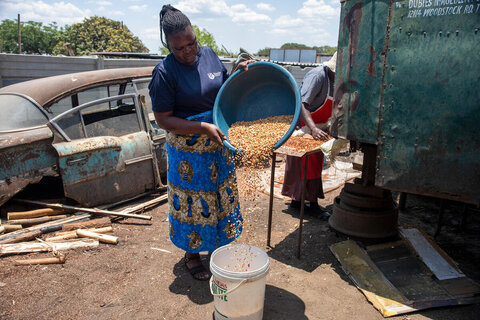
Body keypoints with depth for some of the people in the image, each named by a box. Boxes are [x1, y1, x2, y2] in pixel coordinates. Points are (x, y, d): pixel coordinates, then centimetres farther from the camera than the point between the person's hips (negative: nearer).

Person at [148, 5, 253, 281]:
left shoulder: (209, 54, 0)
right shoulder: (165, 72, -18)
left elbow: (225, 88, 15)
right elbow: (163, 119, -17)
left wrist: (238, 73, -6)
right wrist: (203, 127, -26)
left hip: (218, 143, 6)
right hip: (188, 150, -6)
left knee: (222, 194, 19)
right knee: (193, 202, 8)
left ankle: (220, 244, 41)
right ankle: (191, 254, 31)